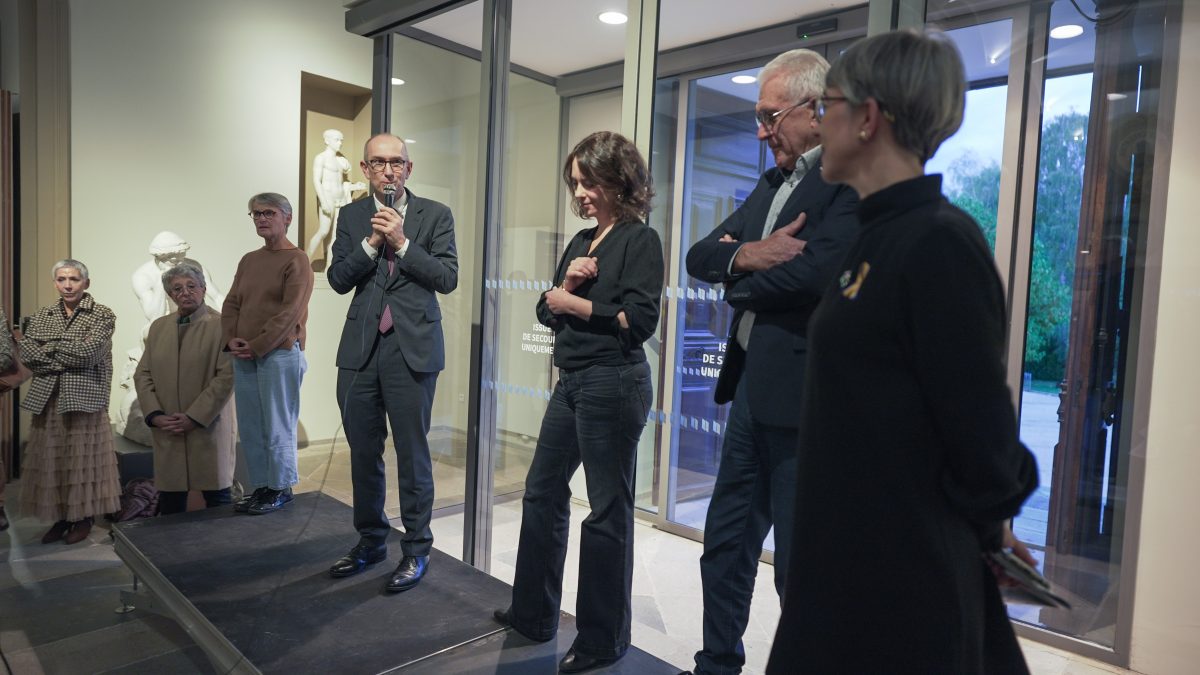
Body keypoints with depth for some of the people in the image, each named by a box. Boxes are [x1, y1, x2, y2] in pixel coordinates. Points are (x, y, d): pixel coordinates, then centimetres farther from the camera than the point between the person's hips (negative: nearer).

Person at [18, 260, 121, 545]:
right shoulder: (43, 315, 11)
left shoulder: (102, 315, -3)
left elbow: (87, 353, -15)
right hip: (47, 398, 4)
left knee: (83, 458, 2)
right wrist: (68, 357, -12)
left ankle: (84, 518, 15)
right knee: (51, 459, 7)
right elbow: (26, 353, -1)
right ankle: (60, 518, 20)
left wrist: (49, 349, -5)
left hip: (84, 397, -4)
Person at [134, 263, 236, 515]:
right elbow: (143, 374, 12)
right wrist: (155, 415, -2)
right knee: (170, 498, 7)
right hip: (167, 429, 4)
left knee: (217, 496, 3)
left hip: (209, 426, -4)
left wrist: (194, 418, -13)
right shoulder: (158, 327, 13)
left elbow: (227, 376, -11)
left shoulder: (221, 325, -5)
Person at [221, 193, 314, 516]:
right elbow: (231, 304, 15)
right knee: (250, 426, 9)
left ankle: (280, 489, 11)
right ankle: (260, 486, 19)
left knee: (277, 426, -1)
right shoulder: (248, 260, 17)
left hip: (280, 353, -7)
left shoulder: (296, 260, -5)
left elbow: (290, 313, -13)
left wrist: (256, 345, -14)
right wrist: (231, 340, -2)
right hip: (244, 356, 7)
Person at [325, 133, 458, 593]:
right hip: (360, 348, 4)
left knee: (412, 453, 1)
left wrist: (401, 241, -13)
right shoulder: (351, 216, 11)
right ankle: (371, 541, 30)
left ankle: (416, 551, 15)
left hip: (412, 348, -3)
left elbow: (447, 278, -7)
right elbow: (338, 279, 3)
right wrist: (372, 241, -9)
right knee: (363, 452, 13)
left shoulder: (435, 215, 2)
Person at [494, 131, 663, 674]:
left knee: (607, 510, 2)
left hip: (613, 384, -8)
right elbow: (547, 314, 12)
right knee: (542, 493, 15)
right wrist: (567, 282, -7)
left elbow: (640, 319, -17)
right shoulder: (581, 241, 15)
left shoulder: (640, 240, -7)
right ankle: (534, 613, 32)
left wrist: (575, 303, -10)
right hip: (571, 382, 9)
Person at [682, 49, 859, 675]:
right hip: (751, 389, 9)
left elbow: (812, 272, -25)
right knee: (725, 542, 18)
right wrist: (746, 254, -12)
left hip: (803, 398, -9)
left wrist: (739, 281, -5)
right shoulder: (773, 182, 17)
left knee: (802, 564, 5)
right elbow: (700, 255, 11)